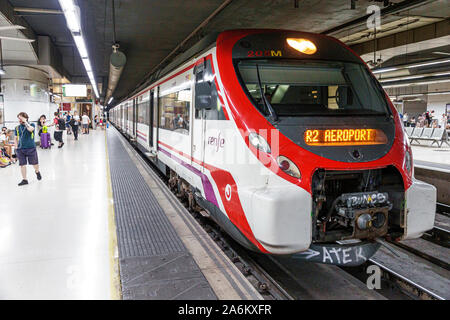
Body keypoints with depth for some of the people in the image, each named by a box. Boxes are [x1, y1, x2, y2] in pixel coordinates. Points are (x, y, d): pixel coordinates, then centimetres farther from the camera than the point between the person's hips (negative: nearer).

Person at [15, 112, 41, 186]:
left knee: (35, 163, 7)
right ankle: (24, 180, 11)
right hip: (20, 149, 3)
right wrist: (16, 146, 6)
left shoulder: (31, 125, -2)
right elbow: (16, 138, 18)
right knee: (22, 164, 2)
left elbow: (30, 129, -27)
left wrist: (25, 121, -19)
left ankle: (37, 172, 39)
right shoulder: (17, 128, 8)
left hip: (31, 148, -3)